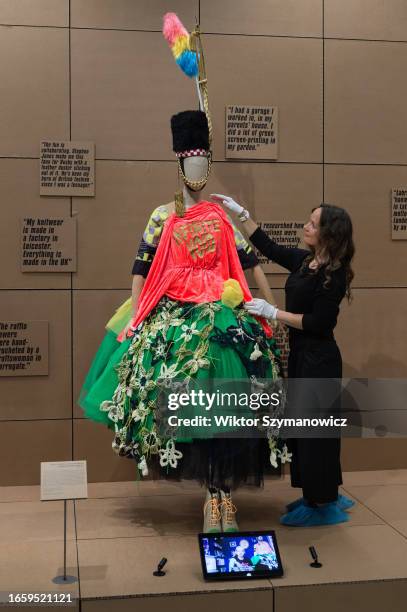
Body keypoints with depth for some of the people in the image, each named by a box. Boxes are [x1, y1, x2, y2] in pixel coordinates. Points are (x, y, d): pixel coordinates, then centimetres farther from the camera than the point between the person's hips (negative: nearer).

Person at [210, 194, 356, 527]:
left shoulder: (334, 275, -18)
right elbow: (268, 247, 17)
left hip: (318, 360, -9)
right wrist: (241, 213, 16)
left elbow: (318, 323, -21)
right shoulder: (304, 260, 6)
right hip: (300, 354, 9)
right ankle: (321, 495, 29)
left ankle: (322, 505, 14)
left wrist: (273, 312, -17)